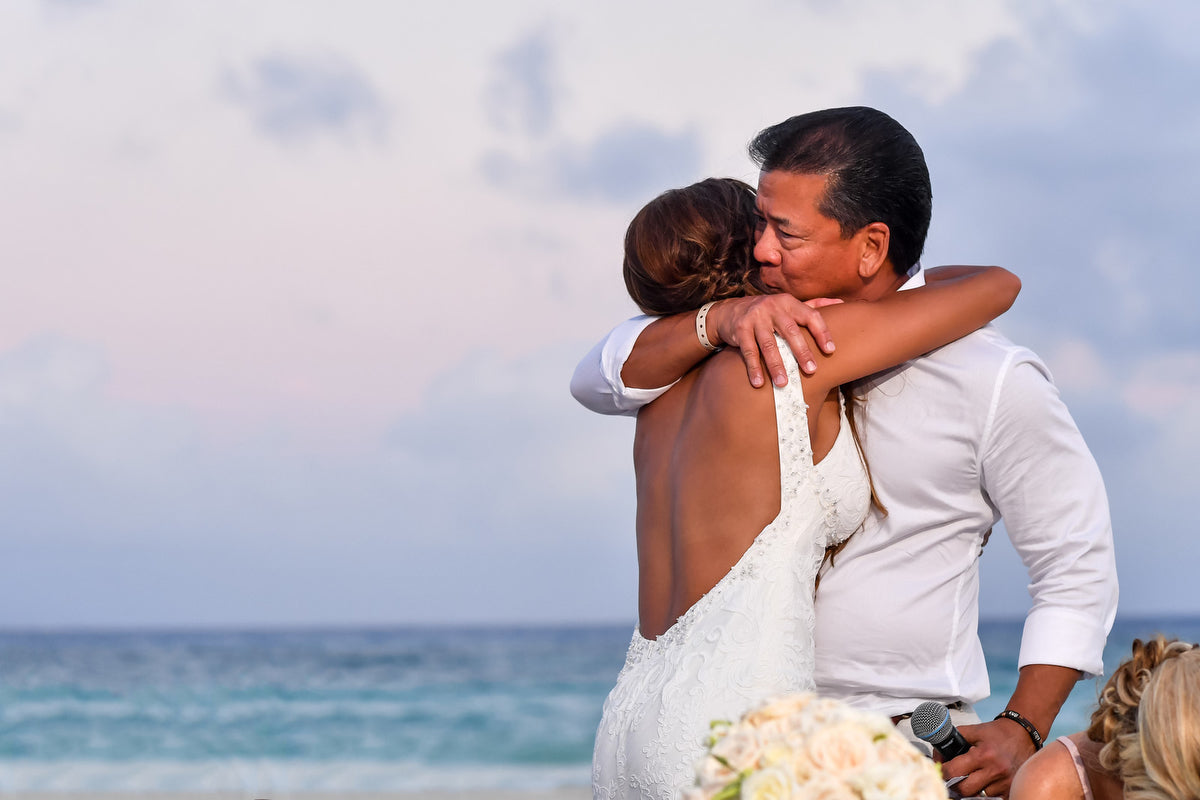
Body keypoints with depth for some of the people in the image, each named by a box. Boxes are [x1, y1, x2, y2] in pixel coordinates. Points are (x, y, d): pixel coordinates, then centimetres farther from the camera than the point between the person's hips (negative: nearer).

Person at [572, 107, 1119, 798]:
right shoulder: (778, 329, 8)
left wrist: (1021, 731, -9)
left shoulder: (995, 380, -7)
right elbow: (602, 382, 2)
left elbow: (1077, 567, 0)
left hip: (904, 744, -5)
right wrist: (720, 320, -16)